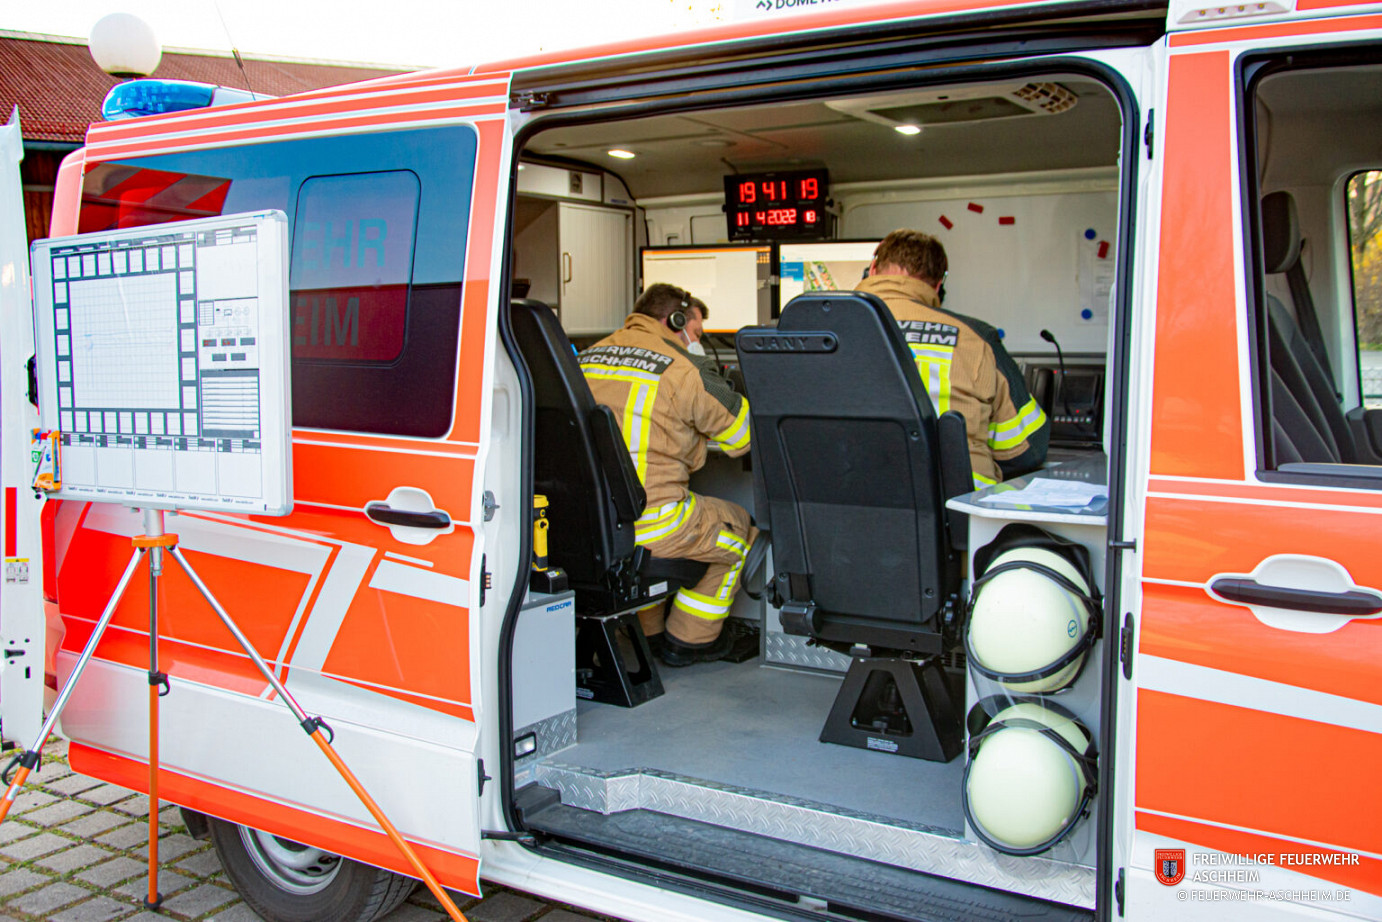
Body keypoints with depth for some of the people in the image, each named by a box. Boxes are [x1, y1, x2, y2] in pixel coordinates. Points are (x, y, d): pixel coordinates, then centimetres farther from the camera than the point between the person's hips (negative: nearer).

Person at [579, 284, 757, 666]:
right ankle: (690, 641, 28)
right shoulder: (684, 368, -6)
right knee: (738, 528, 19)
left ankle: (651, 632, 41)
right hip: (646, 522, -7)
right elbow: (741, 435, 3)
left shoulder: (588, 357, 14)